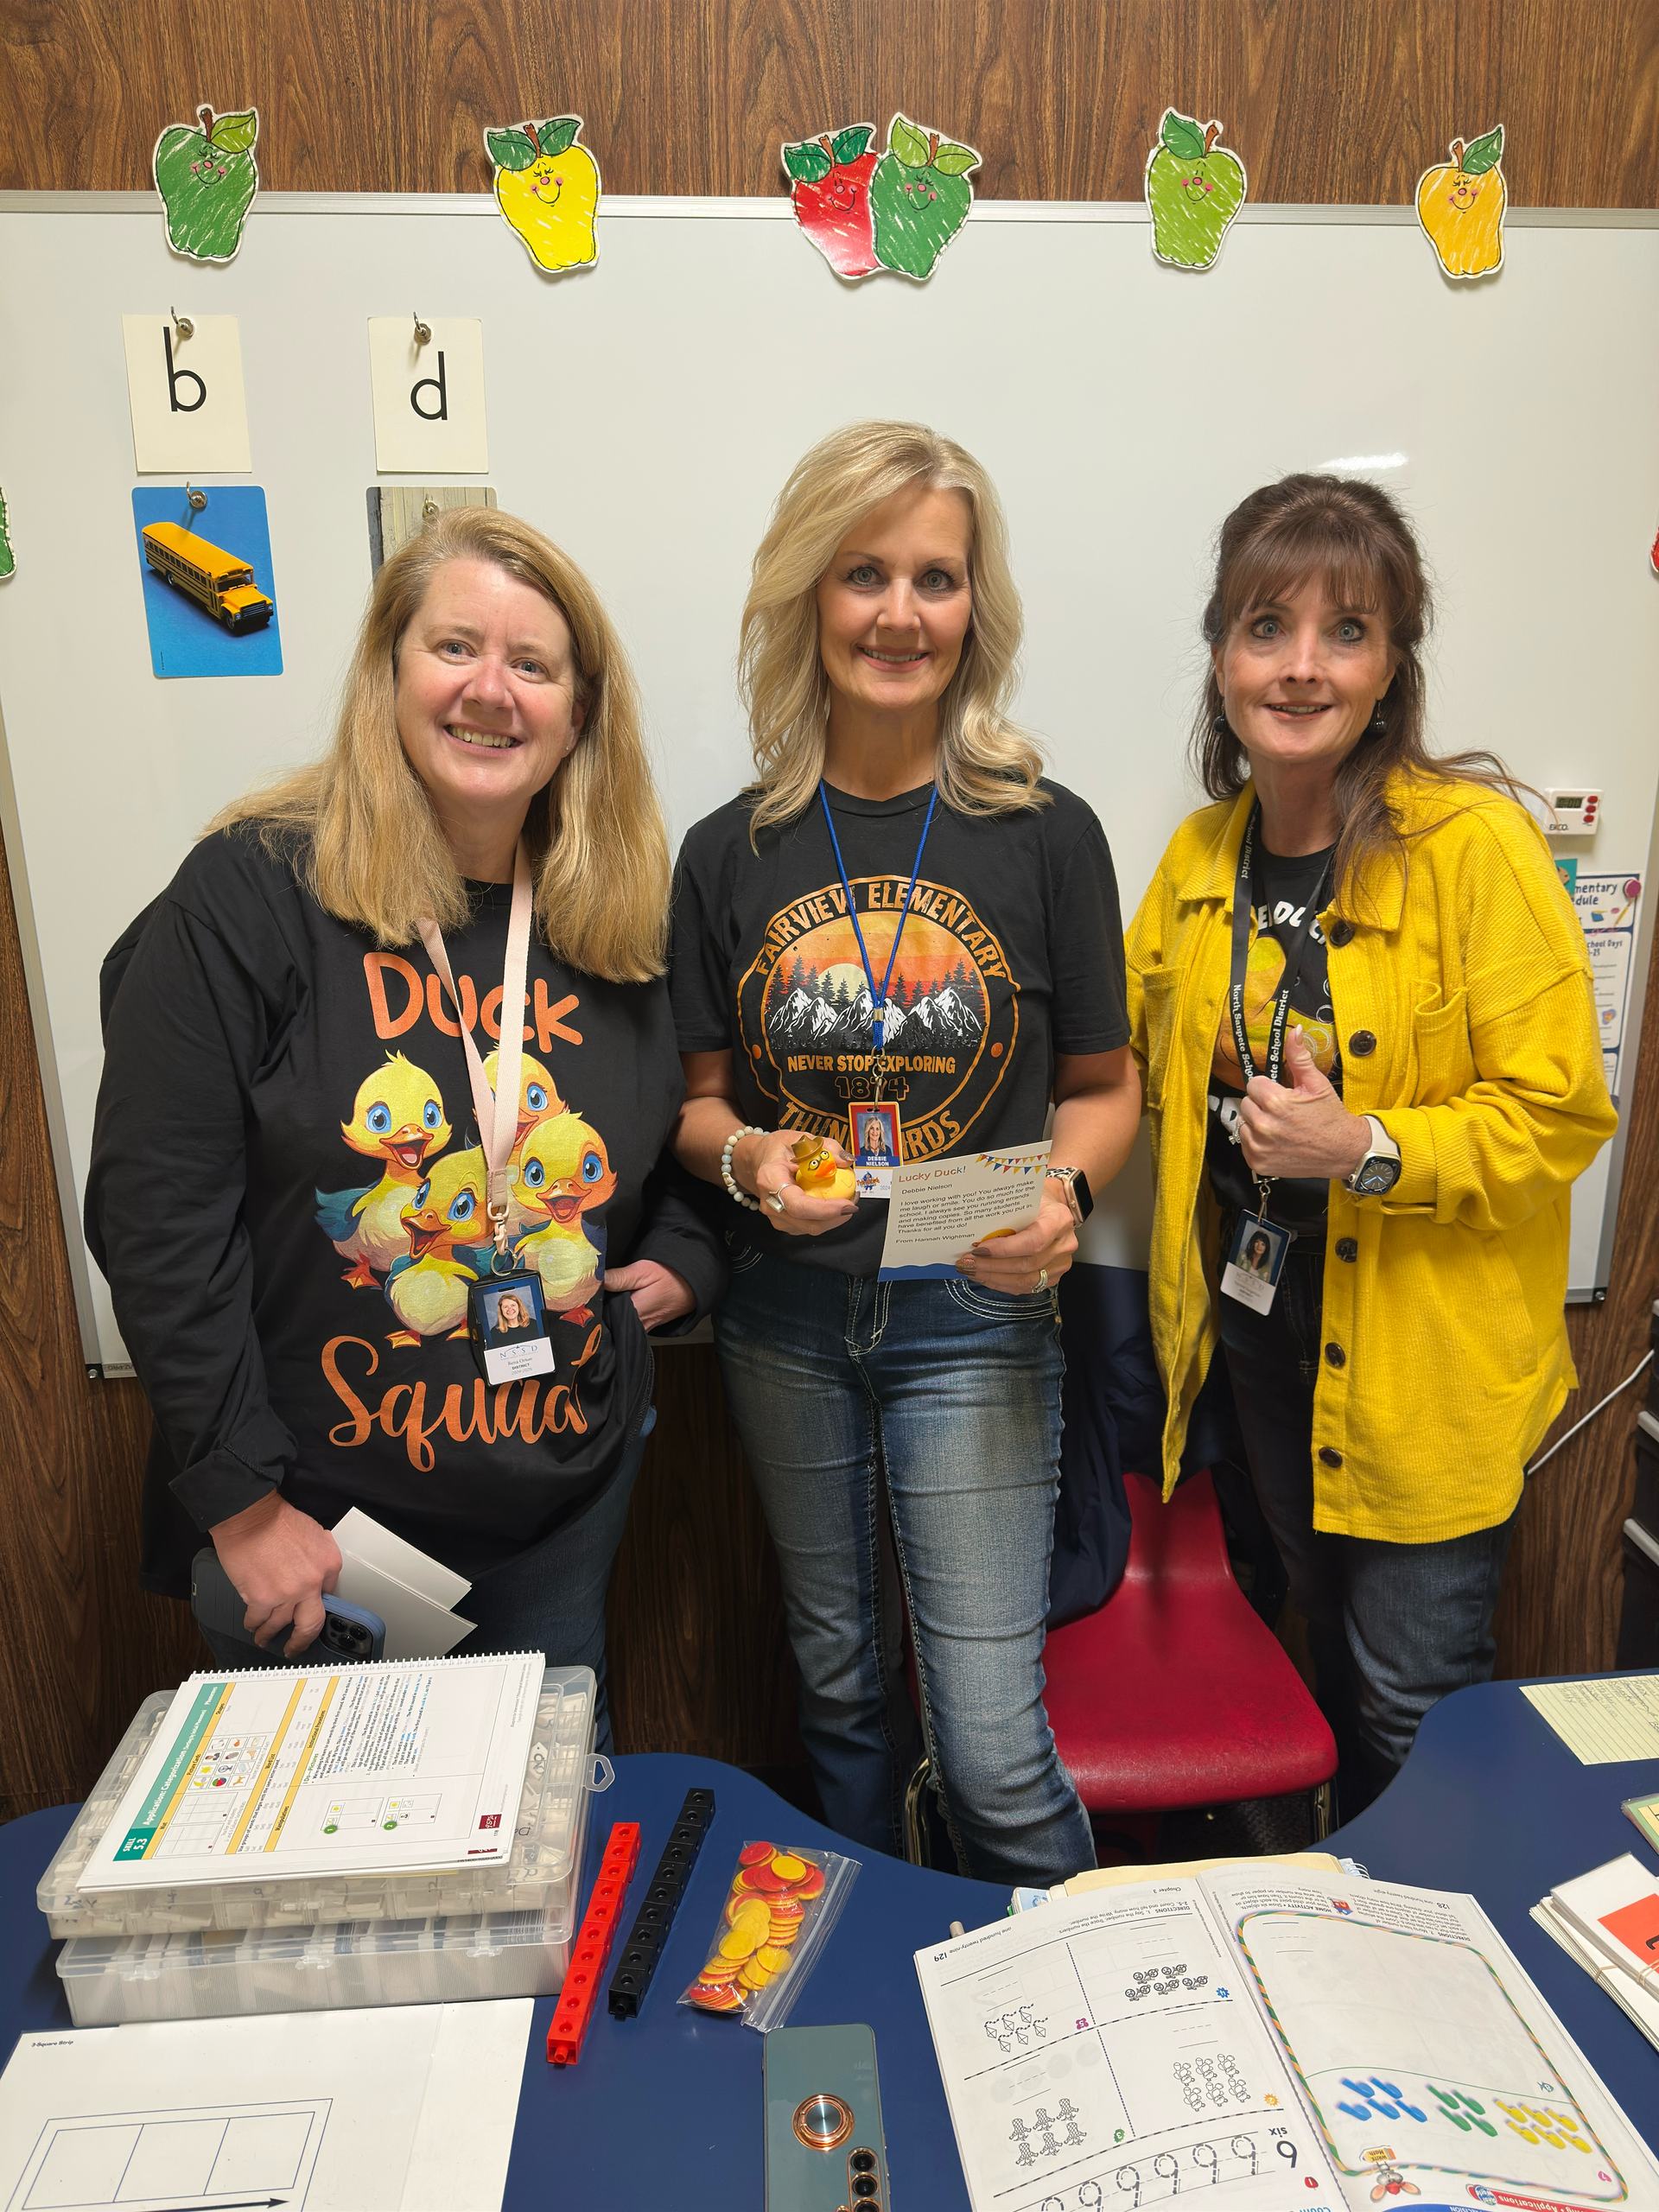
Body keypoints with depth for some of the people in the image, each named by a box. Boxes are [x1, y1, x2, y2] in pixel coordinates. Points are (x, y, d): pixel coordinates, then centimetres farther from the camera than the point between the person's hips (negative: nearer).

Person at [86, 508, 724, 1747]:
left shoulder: (619, 929, 2)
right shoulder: (252, 893, -13)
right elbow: (158, 1219, -15)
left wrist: (681, 1262, -3)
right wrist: (246, 1505, -14)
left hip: (565, 1503, 4)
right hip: (316, 1518, -3)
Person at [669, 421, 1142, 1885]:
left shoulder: (1045, 834, -6)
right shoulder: (734, 851, -1)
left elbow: (1103, 1085, 2)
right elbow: (701, 1097, 6)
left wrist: (1062, 1193, -18)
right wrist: (744, 1156, -16)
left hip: (973, 1322, -2)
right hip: (787, 1323, 3)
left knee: (992, 1745, -1)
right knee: (844, 1690, 21)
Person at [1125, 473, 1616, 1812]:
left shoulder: (1476, 844, -17)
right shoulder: (1201, 853, 1)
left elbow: (1559, 1115, -17)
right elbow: (1136, 1054, 16)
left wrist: (1367, 1148, -28)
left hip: (1427, 1351, -6)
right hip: (1263, 1319, 6)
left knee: (1413, 1701, 6)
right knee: (1327, 1647, 25)